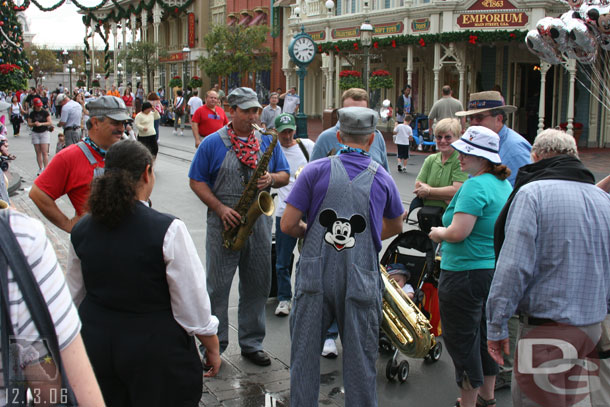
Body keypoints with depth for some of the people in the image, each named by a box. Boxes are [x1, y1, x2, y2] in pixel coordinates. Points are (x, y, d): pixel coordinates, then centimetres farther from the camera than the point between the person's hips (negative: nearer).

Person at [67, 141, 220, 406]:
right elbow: (193, 307, -16)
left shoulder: (81, 230, -5)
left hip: (96, 344, 5)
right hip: (155, 349, -5)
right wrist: (212, 348, -1)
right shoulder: (167, 230, -21)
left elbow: (75, 295, 9)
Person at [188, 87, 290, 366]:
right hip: (224, 225, -3)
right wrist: (220, 208, -14)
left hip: (259, 224, 4)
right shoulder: (212, 143, -2)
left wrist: (272, 179, -11)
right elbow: (196, 181, -2)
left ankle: (252, 344, 25)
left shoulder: (267, 142, 9)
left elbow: (285, 175, 13)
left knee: (257, 287, 11)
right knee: (217, 287, 2)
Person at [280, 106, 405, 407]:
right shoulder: (382, 179, 2)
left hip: (315, 278, 0)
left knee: (304, 354, 14)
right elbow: (395, 227, 18)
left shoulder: (315, 171, -4)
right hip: (360, 282, 1)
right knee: (360, 362, 11)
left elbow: (287, 225, -6)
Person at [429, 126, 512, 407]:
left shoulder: (475, 186, -20)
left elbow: (457, 232, -27)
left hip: (466, 274, -10)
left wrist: (437, 233, -7)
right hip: (497, 270, 10)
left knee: (461, 338, 2)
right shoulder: (504, 183, 10)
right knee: (485, 335, 20)